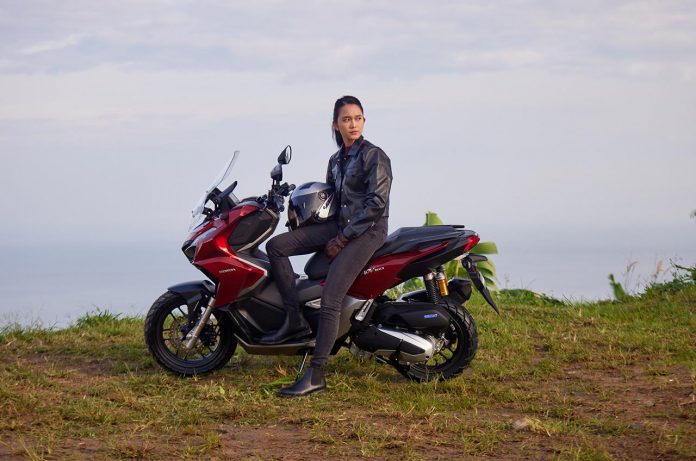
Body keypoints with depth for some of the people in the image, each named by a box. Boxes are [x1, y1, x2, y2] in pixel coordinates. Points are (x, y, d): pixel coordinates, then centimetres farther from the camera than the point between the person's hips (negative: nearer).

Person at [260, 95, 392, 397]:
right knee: (276, 246, -6)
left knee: (330, 300, -21)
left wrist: (342, 240, -15)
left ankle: (316, 376, -21)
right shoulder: (336, 160, 16)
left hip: (368, 230, -8)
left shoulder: (375, 156, -8)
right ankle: (294, 320, -6)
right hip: (340, 226, 8)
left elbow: (377, 204, -16)